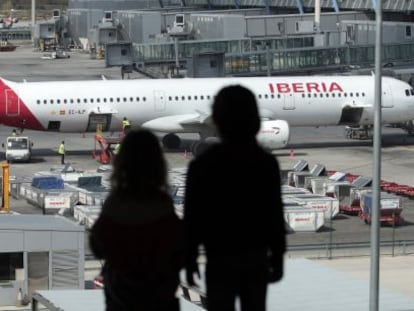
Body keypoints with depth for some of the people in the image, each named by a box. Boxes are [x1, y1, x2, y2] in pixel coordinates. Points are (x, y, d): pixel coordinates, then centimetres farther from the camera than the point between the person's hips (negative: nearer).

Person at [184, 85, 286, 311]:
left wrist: (189, 260, 2)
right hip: (257, 257, 3)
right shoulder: (266, 162, -5)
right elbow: (275, 216, -1)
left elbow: (193, 218, -9)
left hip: (221, 259, -3)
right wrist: (278, 258, 10)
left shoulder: (202, 165, -13)